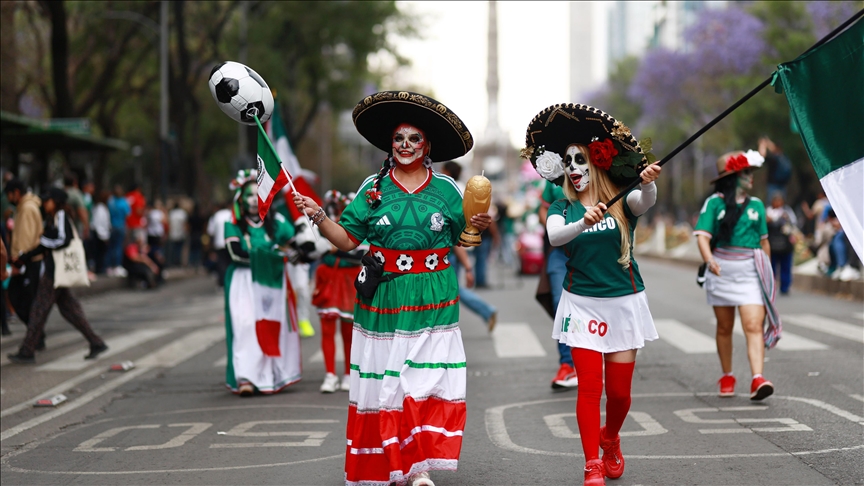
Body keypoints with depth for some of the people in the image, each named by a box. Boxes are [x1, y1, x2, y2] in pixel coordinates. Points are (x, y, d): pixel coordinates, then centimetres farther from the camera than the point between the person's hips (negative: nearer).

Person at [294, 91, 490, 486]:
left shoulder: (445, 188, 7)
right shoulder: (374, 187, 5)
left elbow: (463, 239, 13)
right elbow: (348, 239, 4)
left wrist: (478, 226, -7)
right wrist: (318, 216, -11)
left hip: (433, 304, 0)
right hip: (384, 301, 0)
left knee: (430, 379, -9)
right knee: (386, 382, 0)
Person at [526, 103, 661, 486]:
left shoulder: (621, 202, -3)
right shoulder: (562, 208, 1)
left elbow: (646, 200, -25)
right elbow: (554, 236, -20)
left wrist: (647, 182, -49)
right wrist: (584, 222, -40)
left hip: (622, 302, 0)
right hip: (581, 304, 0)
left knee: (619, 389, 6)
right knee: (589, 385, -6)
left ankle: (610, 438, 36)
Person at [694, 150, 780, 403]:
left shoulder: (756, 205, 11)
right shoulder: (714, 203, 0)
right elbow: (703, 235, -10)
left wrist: (769, 272, 21)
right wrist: (709, 259, -27)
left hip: (750, 271, 1)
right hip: (721, 269, -1)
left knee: (754, 326, -13)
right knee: (724, 327, 9)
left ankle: (757, 379, -22)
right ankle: (727, 377, 24)